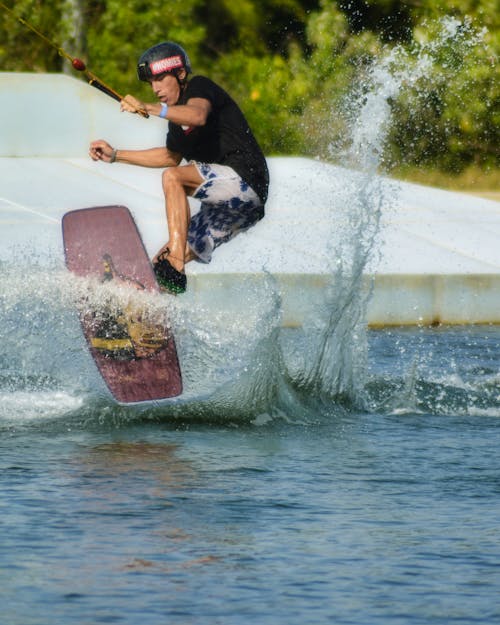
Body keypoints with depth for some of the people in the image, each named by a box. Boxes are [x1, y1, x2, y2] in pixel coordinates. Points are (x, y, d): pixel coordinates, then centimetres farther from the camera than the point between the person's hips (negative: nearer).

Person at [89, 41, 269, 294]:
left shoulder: (199, 86, -5)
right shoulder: (177, 116, 19)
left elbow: (198, 115, -29)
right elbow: (171, 156, 35)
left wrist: (149, 108, -41)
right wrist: (115, 155, 30)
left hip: (245, 177, -10)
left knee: (173, 178, -28)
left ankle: (175, 269, -34)